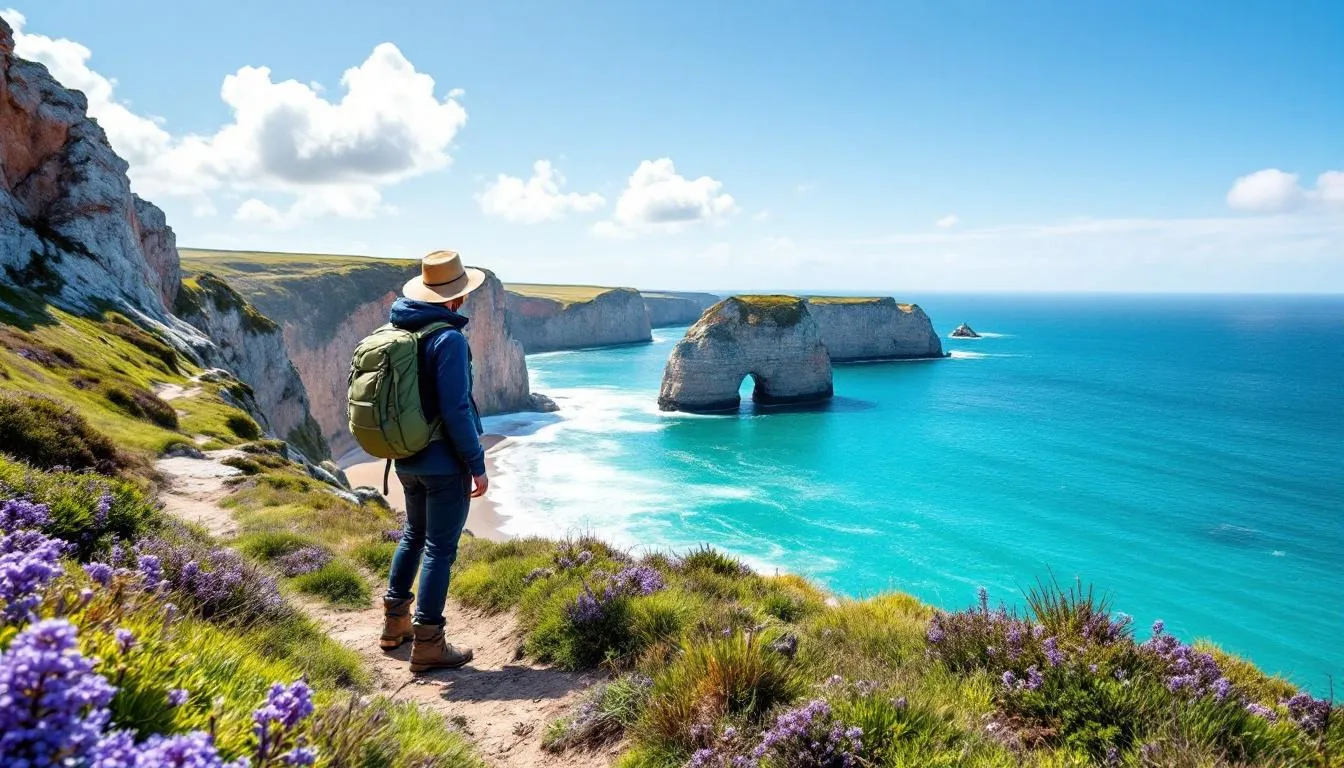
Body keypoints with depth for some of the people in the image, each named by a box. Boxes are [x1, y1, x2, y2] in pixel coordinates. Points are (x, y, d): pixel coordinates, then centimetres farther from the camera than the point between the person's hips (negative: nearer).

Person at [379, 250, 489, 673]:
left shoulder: (396, 332, 6)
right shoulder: (448, 339, -19)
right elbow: (456, 410, -21)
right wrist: (478, 464, -14)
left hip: (408, 459, 8)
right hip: (445, 462, -8)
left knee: (414, 534, 23)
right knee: (441, 547, 1)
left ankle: (395, 621, 33)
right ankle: (427, 644, 7)